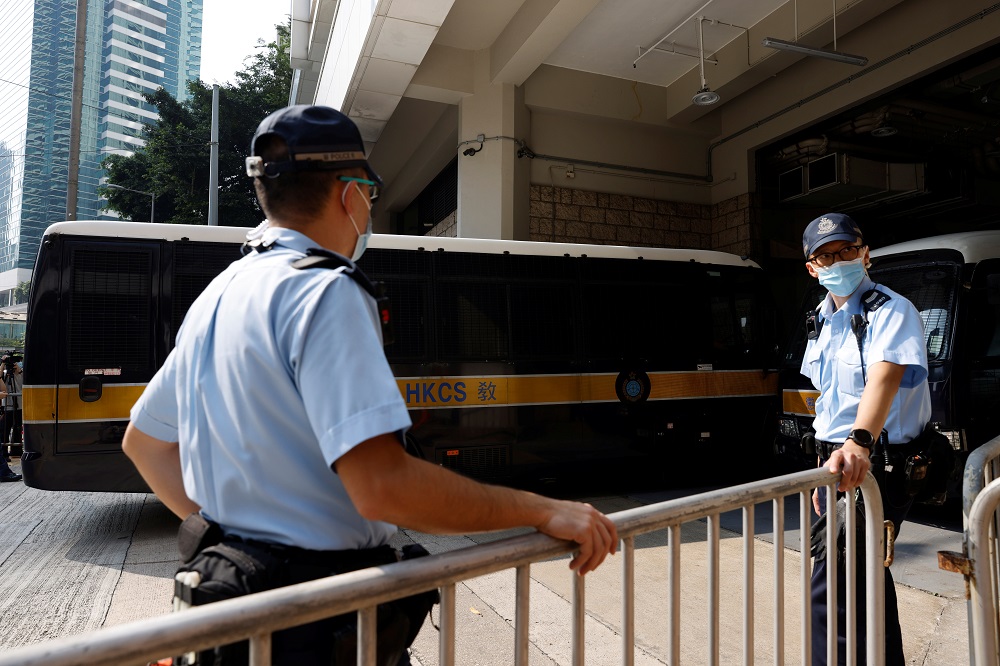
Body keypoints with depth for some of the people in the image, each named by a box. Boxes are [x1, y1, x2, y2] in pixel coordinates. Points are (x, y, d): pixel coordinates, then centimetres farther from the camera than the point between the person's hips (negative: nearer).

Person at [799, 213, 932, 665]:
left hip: (878, 465, -8)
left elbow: (884, 377, -34)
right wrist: (828, 463, 12)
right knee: (864, 576, 22)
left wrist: (859, 442, -50)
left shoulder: (890, 312, -15)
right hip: (840, 460, 9)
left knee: (832, 587, -10)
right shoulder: (822, 321, 10)